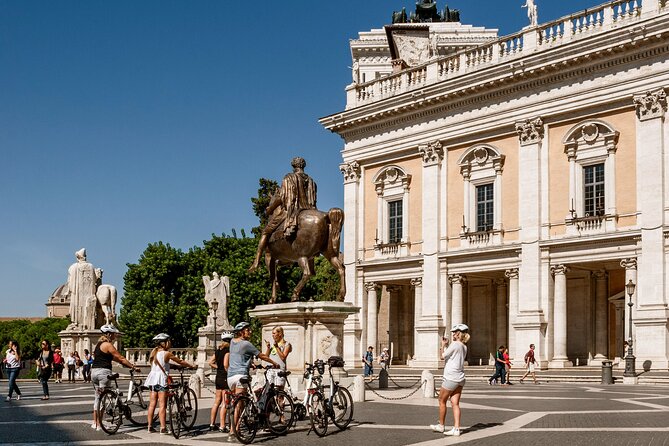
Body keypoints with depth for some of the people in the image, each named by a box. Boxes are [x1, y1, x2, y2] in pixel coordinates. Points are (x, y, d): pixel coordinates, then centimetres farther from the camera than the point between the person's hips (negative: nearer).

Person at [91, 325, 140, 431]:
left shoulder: (99, 344, 18)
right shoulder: (108, 345, -11)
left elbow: (114, 358, 21)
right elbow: (121, 358, -11)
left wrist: (129, 364, 20)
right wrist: (133, 367, -5)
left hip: (94, 371, 9)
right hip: (103, 371, -9)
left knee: (97, 397, 17)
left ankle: (95, 422, 21)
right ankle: (99, 425, -1)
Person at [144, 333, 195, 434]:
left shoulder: (154, 352, 12)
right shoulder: (166, 353, -9)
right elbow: (180, 362, -2)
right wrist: (191, 366, 12)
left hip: (153, 378, 7)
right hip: (161, 379, -7)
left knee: (152, 403, 10)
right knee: (162, 405, -6)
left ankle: (150, 426, 14)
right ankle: (163, 428, -7)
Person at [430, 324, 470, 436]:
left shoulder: (455, 344, -14)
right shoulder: (464, 347, 13)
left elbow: (443, 356, -7)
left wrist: (443, 345, 5)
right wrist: (447, 345, 20)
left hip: (450, 378, -8)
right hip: (460, 379, 8)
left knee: (442, 401, 9)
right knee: (455, 404, 4)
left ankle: (441, 426, 19)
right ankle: (456, 429, -3)